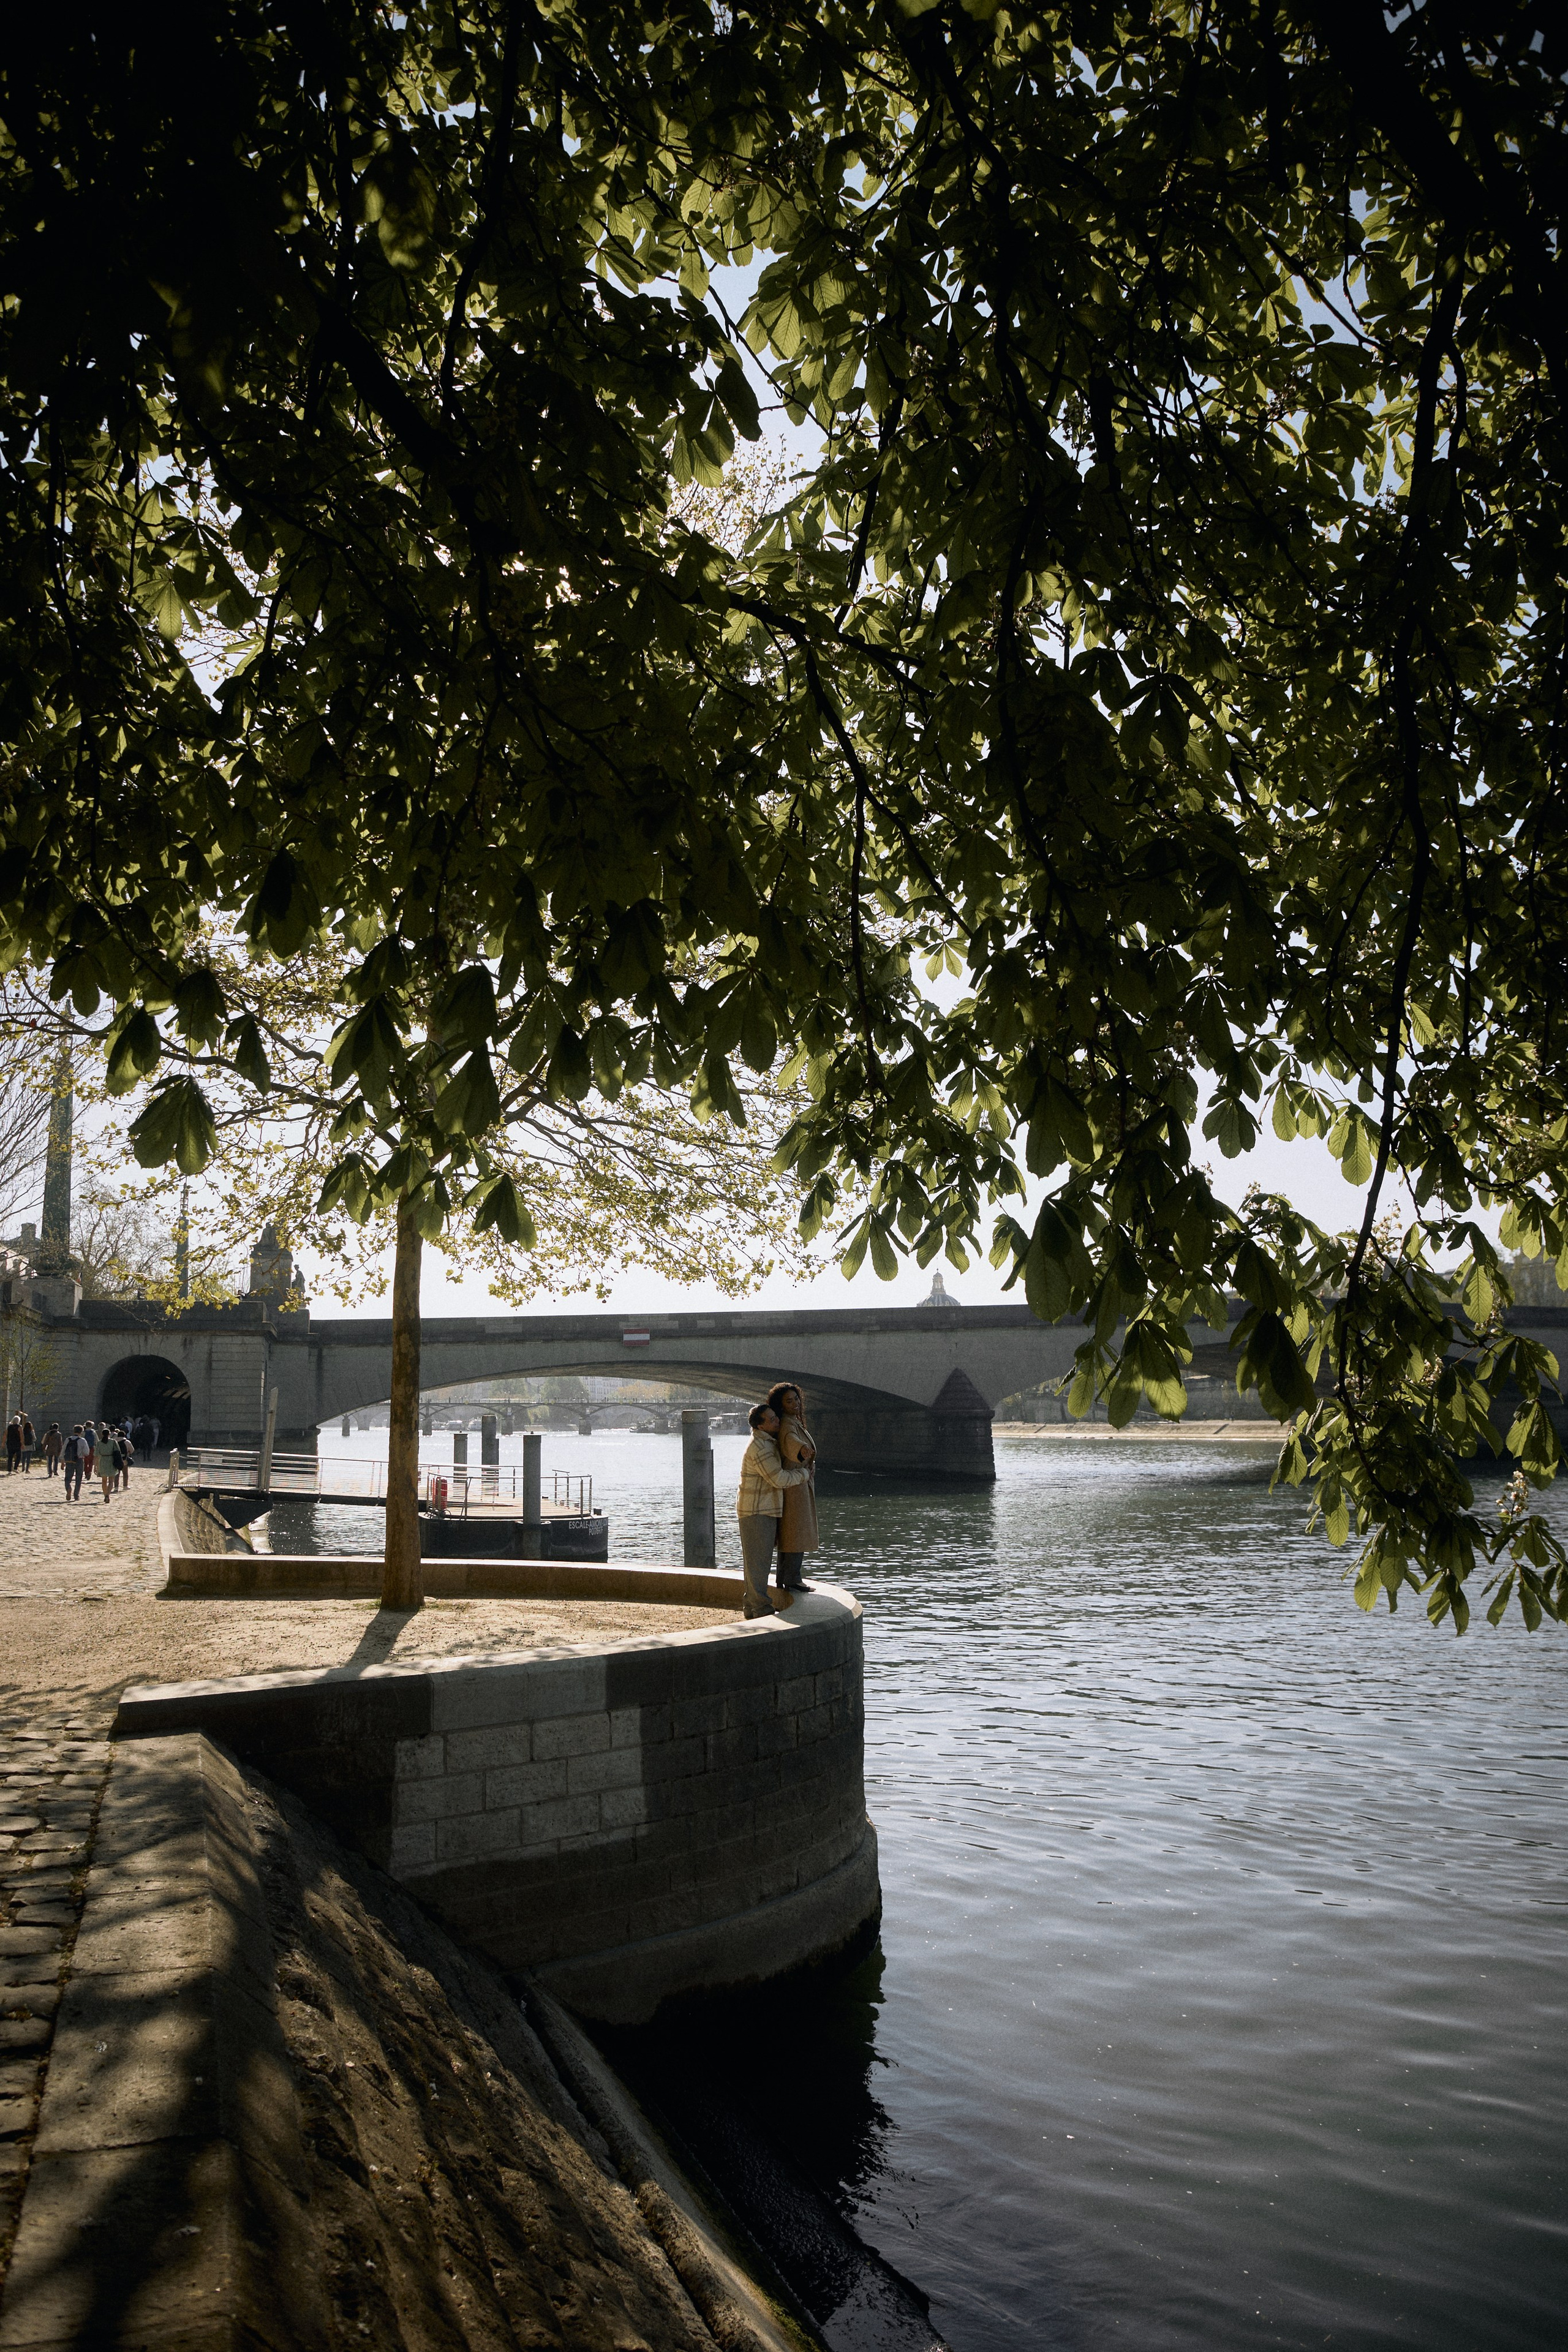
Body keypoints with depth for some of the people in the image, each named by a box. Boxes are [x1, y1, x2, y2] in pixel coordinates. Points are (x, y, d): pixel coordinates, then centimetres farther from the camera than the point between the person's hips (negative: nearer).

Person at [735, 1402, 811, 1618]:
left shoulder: (768, 1441, 13)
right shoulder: (760, 1448, -20)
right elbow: (779, 1479, -23)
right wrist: (804, 1475, -9)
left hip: (764, 1510, 10)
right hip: (757, 1511, -10)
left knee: (756, 1560, 14)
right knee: (758, 1559, -6)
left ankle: (753, 1606, 20)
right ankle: (761, 1608, -4)